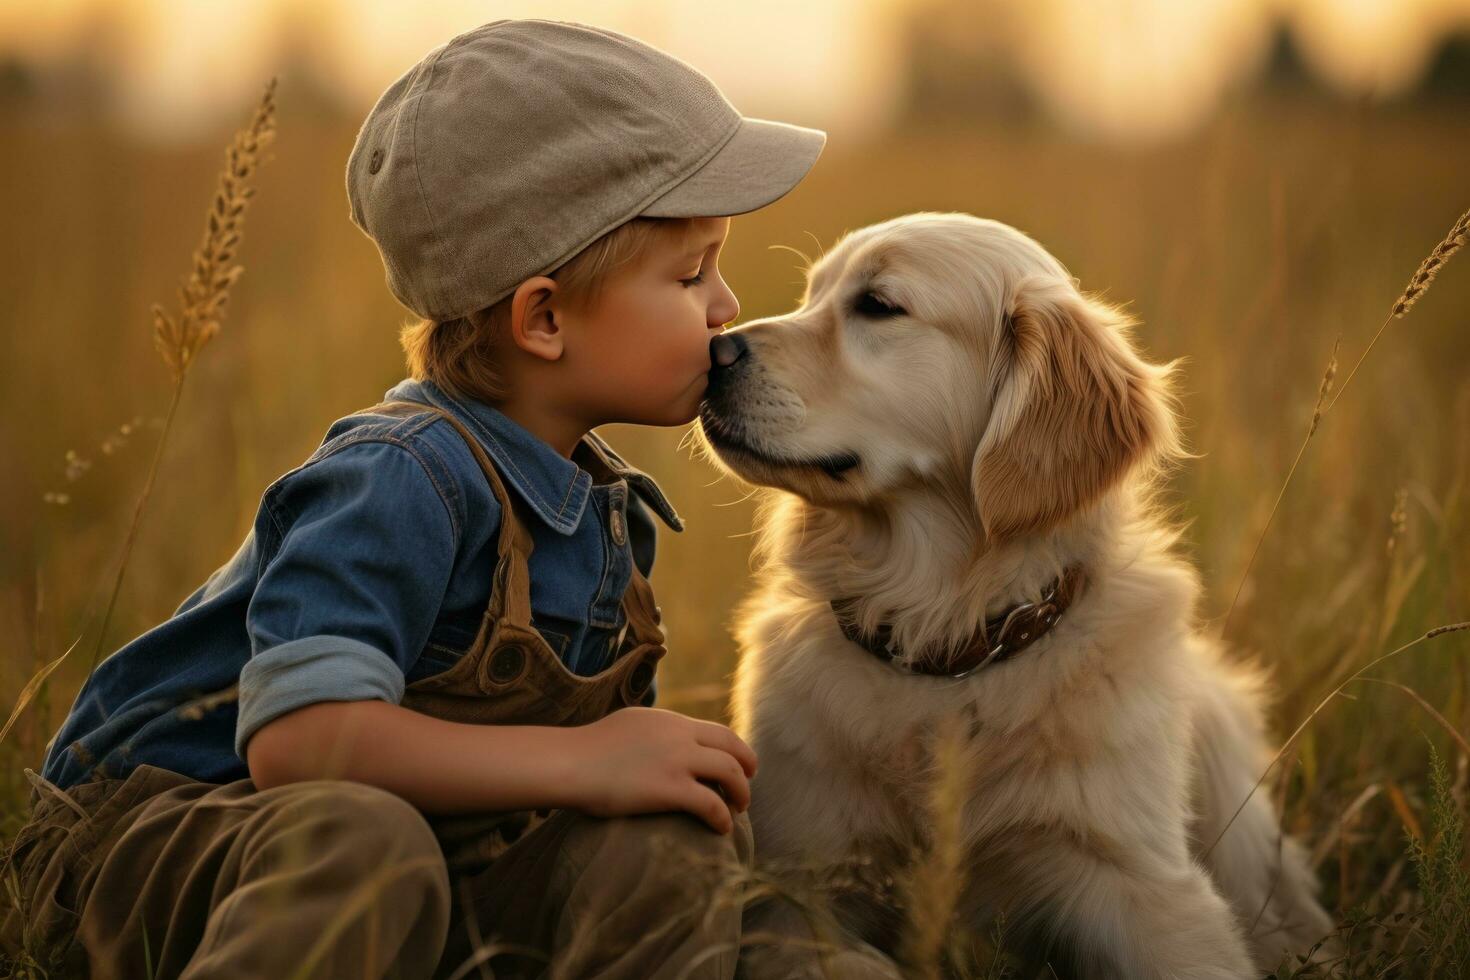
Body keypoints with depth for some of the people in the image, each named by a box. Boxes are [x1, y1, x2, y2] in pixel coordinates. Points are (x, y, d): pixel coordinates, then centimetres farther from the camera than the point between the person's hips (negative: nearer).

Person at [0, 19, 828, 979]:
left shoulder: (606, 506, 6)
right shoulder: (408, 479, -23)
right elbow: (294, 735, -34)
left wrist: (677, 760, -10)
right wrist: (578, 761, -32)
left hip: (412, 866, 7)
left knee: (676, 845, -15)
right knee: (358, 842, -40)